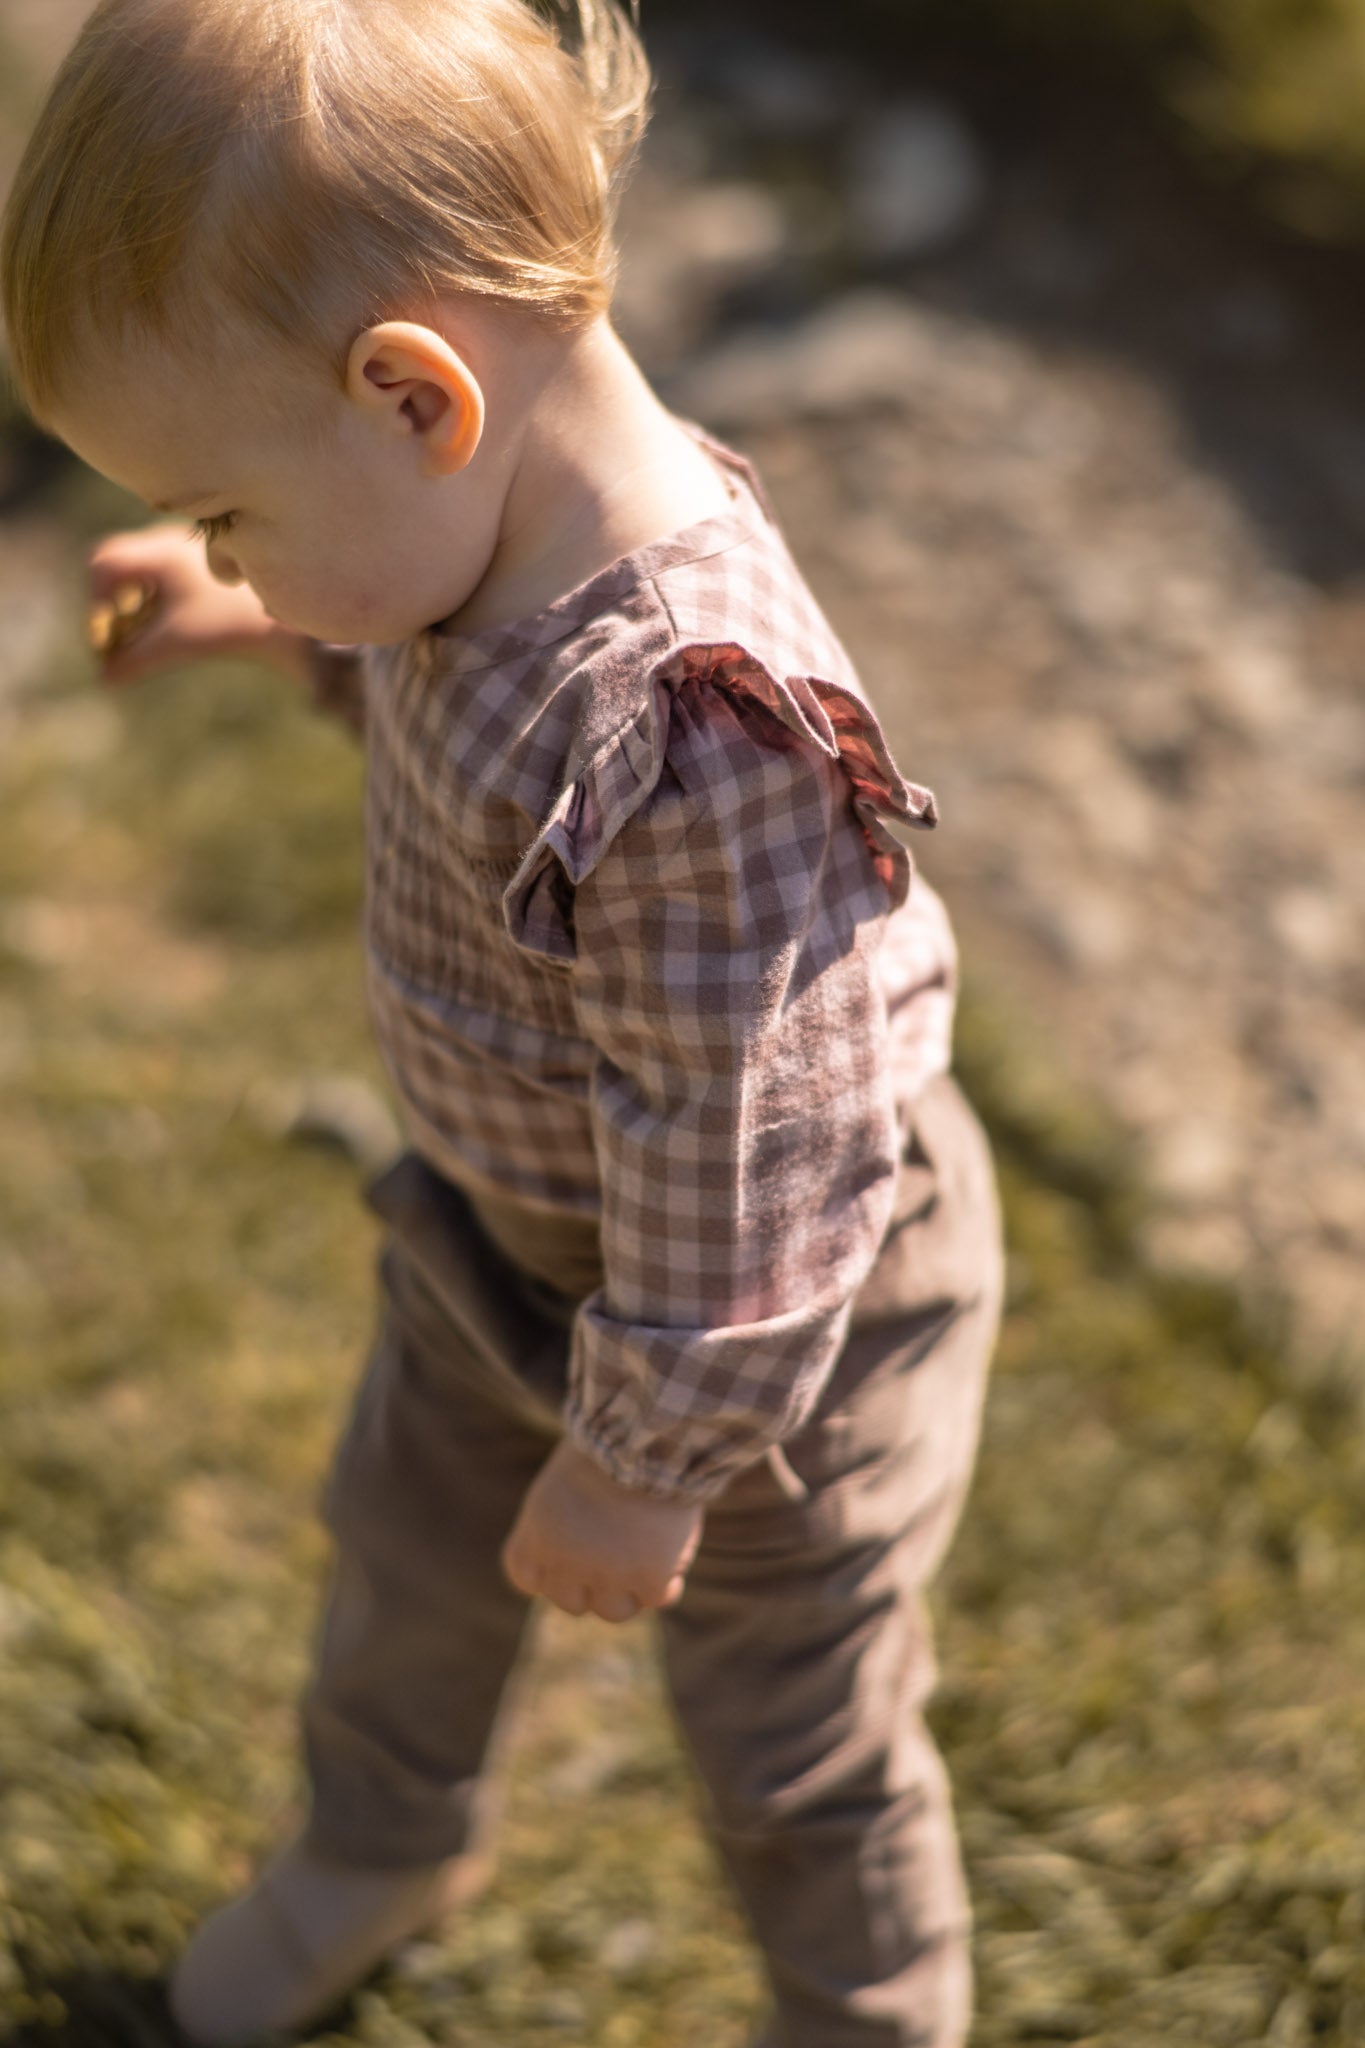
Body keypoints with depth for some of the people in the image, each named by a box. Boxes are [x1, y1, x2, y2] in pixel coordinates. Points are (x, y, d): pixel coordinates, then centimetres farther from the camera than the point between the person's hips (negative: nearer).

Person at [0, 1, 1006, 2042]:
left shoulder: (699, 732, -41)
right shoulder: (514, 532, -14)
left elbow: (740, 1151, -32)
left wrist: (651, 1459, -21)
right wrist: (279, 627, 7)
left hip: (760, 1322, -8)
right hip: (505, 1244, 9)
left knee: (796, 1740, 17)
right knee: (411, 1552, 30)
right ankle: (383, 1845, 62)